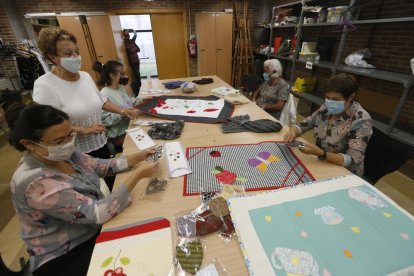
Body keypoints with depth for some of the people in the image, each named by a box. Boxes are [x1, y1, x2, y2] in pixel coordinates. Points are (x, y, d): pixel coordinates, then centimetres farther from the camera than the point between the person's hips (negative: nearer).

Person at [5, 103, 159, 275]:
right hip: (66, 258, -6)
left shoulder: (61, 153, -9)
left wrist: (137, 157, -10)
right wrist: (137, 175, -29)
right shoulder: (34, 182, -31)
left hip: (94, 228, 6)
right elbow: (98, 213, -31)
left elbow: (100, 166, 2)